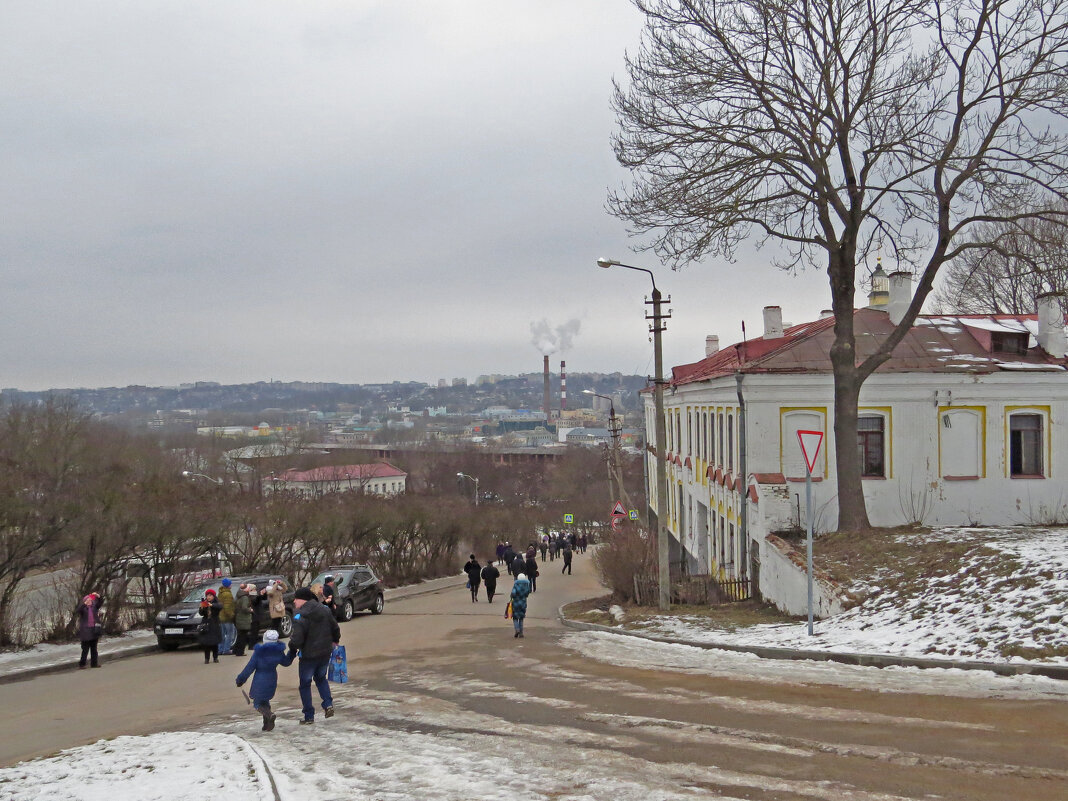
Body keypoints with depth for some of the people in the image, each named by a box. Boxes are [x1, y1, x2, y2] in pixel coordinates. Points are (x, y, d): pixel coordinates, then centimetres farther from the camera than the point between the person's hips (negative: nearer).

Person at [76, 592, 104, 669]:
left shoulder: (94, 607, 10)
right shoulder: (83, 608, 0)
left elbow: (101, 602, 2)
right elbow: (79, 609, -21)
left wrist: (98, 596, -17)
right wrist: (85, 603, -35)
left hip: (94, 630, 4)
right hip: (86, 630, -4)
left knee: (94, 648, 11)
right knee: (85, 649, -6)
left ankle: (94, 663, 17)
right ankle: (81, 664, -4)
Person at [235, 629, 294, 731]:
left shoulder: (258, 652, -14)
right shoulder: (279, 651, -4)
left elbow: (250, 667, -10)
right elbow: (286, 662, 14)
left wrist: (241, 679, 0)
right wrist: (292, 652, 26)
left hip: (260, 680, -4)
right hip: (272, 680, 4)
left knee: (257, 703, 6)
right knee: (265, 700, 22)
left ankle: (269, 715, -23)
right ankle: (267, 724, 11)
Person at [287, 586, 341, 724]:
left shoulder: (300, 616, -19)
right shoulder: (325, 610, 1)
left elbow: (297, 640, -23)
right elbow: (335, 628, 11)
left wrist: (292, 650, -2)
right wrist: (334, 641, 29)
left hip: (309, 655, -6)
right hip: (326, 653, 6)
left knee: (305, 684, 10)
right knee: (321, 678, 27)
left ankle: (309, 716, 11)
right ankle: (328, 704, 9)